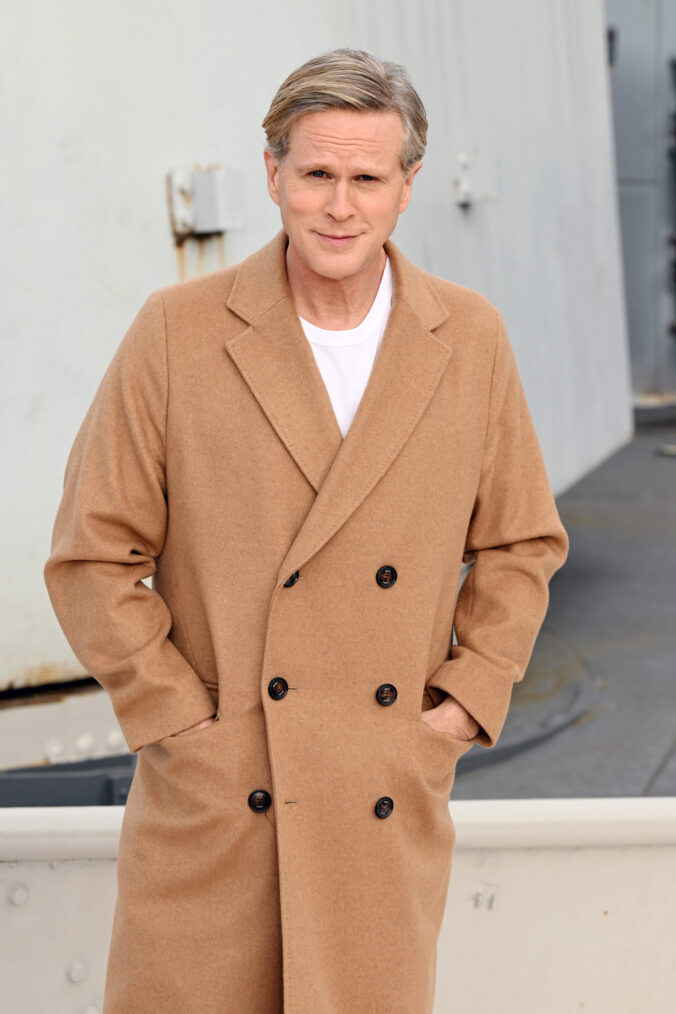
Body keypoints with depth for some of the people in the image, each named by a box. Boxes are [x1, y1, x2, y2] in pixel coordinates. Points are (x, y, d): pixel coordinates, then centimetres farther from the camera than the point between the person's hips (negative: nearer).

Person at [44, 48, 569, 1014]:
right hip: (211, 809, -2)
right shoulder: (178, 330, -6)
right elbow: (92, 557, -2)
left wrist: (468, 700, 2)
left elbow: (521, 544, 13)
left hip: (391, 810, 2)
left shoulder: (471, 338, 2)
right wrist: (183, 721, -6)